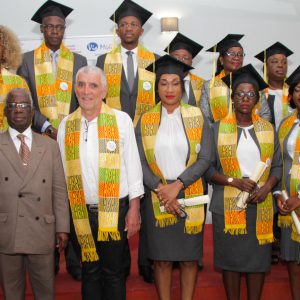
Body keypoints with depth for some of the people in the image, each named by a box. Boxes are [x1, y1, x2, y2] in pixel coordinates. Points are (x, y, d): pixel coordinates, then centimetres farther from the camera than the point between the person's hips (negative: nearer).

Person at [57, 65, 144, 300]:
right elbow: (62, 171, 6)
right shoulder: (66, 125, 4)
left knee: (113, 272, 9)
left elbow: (133, 165, -3)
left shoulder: (121, 120, -4)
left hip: (115, 210, -2)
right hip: (80, 211, 3)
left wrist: (134, 208, -5)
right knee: (89, 272, 15)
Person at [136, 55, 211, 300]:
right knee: (162, 258, 6)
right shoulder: (145, 120, 3)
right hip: (157, 197, 0)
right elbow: (140, 162, -2)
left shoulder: (197, 117, 1)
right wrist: (161, 188, -15)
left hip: (191, 196, 0)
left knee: (189, 257, 8)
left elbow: (204, 159, -6)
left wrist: (177, 185, -16)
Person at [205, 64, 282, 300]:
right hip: (228, 206, -2)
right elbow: (208, 167, -3)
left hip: (260, 206, 2)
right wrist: (234, 181, -15)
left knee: (258, 259, 7)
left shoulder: (267, 129, 7)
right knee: (231, 258, 5)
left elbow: (277, 166, 8)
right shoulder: (218, 129, 0)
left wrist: (267, 187, -10)